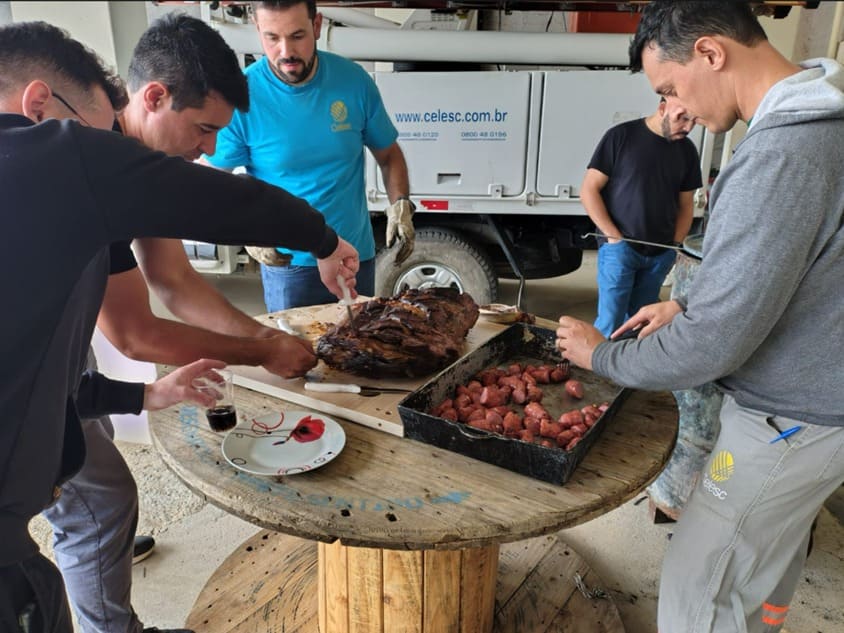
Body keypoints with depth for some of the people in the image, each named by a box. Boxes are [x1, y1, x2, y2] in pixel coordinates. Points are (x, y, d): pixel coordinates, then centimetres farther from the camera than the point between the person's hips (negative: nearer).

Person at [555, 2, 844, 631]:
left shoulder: (782, 155, -30)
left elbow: (711, 344, -27)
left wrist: (602, 355, -12)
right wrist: (690, 304, 8)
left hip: (789, 425, -9)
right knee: (766, 569, 29)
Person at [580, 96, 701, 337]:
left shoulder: (687, 150, 8)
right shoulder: (621, 136, -6)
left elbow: (686, 205, 15)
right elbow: (589, 191, -7)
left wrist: (675, 245, 2)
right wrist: (614, 236, -12)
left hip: (660, 254, 5)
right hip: (619, 249, -5)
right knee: (609, 323, -4)